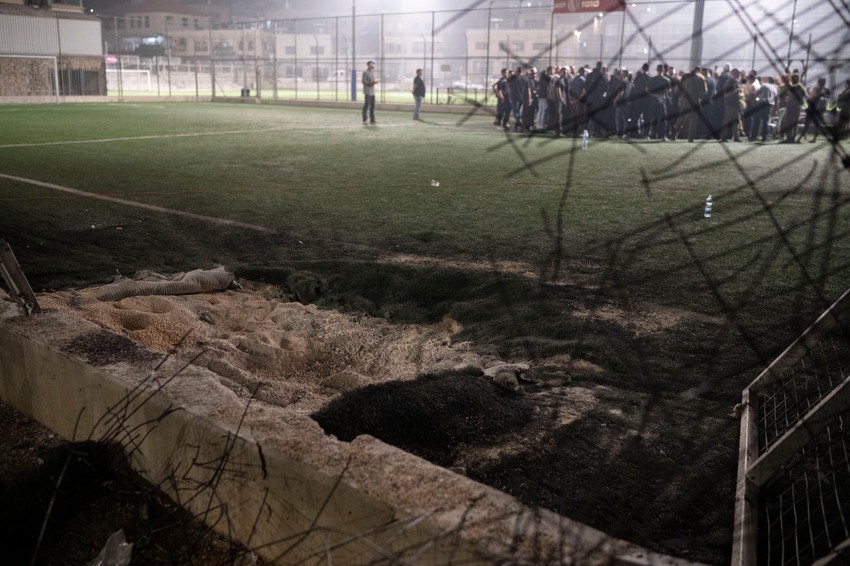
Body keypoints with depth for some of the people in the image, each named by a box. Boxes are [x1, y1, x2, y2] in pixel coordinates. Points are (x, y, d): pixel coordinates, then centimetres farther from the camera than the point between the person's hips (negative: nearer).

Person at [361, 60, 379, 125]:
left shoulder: (372, 71, 16)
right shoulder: (365, 72, -10)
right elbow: (364, 81, -14)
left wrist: (375, 81, 2)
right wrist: (372, 82, -21)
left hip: (372, 92, 8)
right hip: (367, 92, -8)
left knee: (372, 106, 9)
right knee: (366, 106, -5)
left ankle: (372, 120, 15)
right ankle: (364, 120, 0)